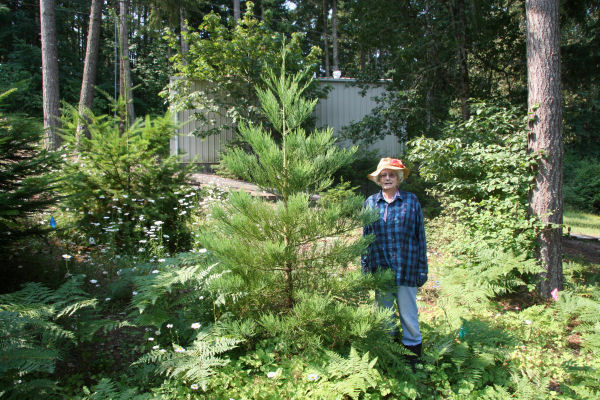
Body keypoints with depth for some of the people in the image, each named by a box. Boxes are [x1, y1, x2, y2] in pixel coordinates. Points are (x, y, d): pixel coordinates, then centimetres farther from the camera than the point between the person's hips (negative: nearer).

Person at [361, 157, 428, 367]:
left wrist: (422, 268, 1)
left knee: (408, 314, 4)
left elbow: (420, 236, 3)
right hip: (380, 268, 2)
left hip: (406, 268, -2)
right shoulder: (370, 202, 6)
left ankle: (412, 355, 21)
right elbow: (365, 237, 11)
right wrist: (365, 267, 9)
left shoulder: (411, 200, 1)